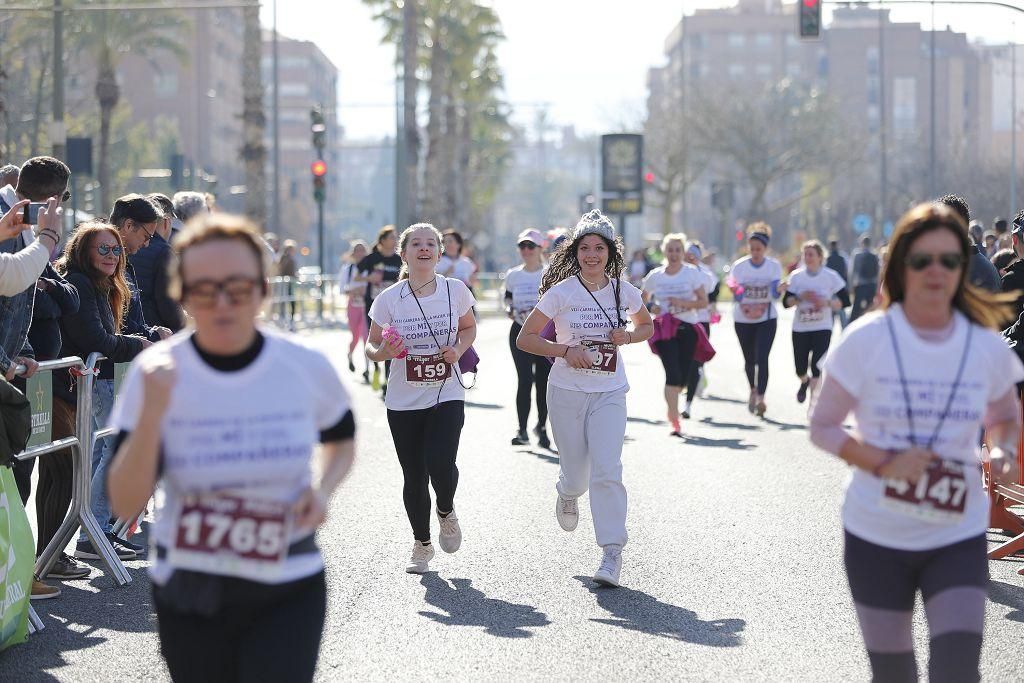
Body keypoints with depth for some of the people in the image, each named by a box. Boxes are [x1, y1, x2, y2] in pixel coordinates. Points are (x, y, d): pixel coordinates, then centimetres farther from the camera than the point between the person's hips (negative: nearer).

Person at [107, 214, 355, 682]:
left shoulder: (307, 368, -8)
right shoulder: (155, 374, -10)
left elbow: (341, 440, 15)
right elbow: (125, 504, -15)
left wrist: (322, 489, -6)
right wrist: (151, 414, -28)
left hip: (289, 594, -1)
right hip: (188, 594, 1)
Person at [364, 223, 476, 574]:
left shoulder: (456, 290, -4)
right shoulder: (389, 298, -6)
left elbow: (469, 328, 14)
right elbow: (371, 346, 4)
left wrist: (458, 349, -6)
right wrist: (383, 352, -19)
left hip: (447, 396, -1)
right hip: (404, 401, 1)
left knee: (441, 466, -19)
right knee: (414, 477, 4)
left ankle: (446, 512, 16)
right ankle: (421, 544, 27)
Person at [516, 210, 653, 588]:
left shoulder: (625, 292, 1)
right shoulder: (562, 293, -8)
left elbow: (647, 326, 20)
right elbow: (525, 338, -4)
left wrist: (627, 336, -3)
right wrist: (566, 350, -18)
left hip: (609, 393, 1)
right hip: (567, 391, -1)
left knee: (607, 470, -15)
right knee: (577, 473, 6)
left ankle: (612, 552, -11)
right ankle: (567, 494, 45)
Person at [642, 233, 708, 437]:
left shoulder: (692, 273, 0)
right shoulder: (655, 276, 5)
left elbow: (704, 302, -3)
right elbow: (643, 299, 19)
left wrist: (683, 303, -19)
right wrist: (651, 308, -3)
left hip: (687, 328, 1)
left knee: (683, 376, 5)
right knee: (673, 373, -15)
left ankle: (672, 408, 35)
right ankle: (674, 421, -15)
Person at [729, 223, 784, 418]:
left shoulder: (774, 266, -3)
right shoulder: (739, 266, -4)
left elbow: (775, 294, -10)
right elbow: (736, 296, -5)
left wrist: (780, 290, -31)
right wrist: (734, 289, -27)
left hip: (767, 319, -1)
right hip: (743, 319, 1)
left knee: (762, 358, -16)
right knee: (749, 359, 12)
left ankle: (760, 398, -20)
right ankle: (753, 390, 37)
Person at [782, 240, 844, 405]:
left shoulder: (831, 276, -3)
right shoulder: (797, 276, 2)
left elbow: (844, 302, -3)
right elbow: (786, 302, 1)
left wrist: (827, 302, -19)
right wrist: (800, 297, -16)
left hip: (822, 329, -3)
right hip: (800, 329, 3)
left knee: (817, 367, -13)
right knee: (800, 369, 8)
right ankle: (805, 382, 44)